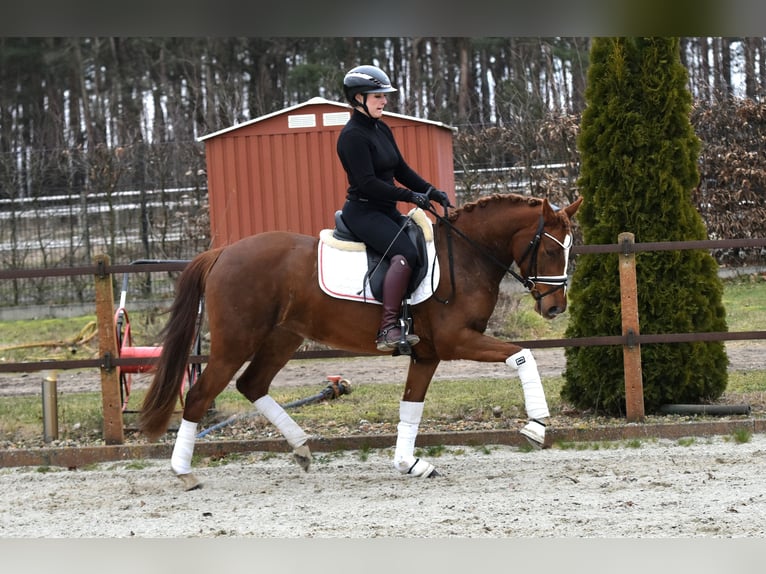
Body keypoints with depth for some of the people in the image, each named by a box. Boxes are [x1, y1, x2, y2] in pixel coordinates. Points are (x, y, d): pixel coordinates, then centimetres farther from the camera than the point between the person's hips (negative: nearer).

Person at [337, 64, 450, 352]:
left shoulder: (381, 130, 13)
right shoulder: (352, 136, -15)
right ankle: (388, 330, -35)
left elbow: (401, 170, 17)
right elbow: (367, 183, -22)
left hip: (386, 210, 10)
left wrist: (431, 191, 3)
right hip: (363, 212, -10)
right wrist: (410, 196, -23)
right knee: (405, 252, -29)